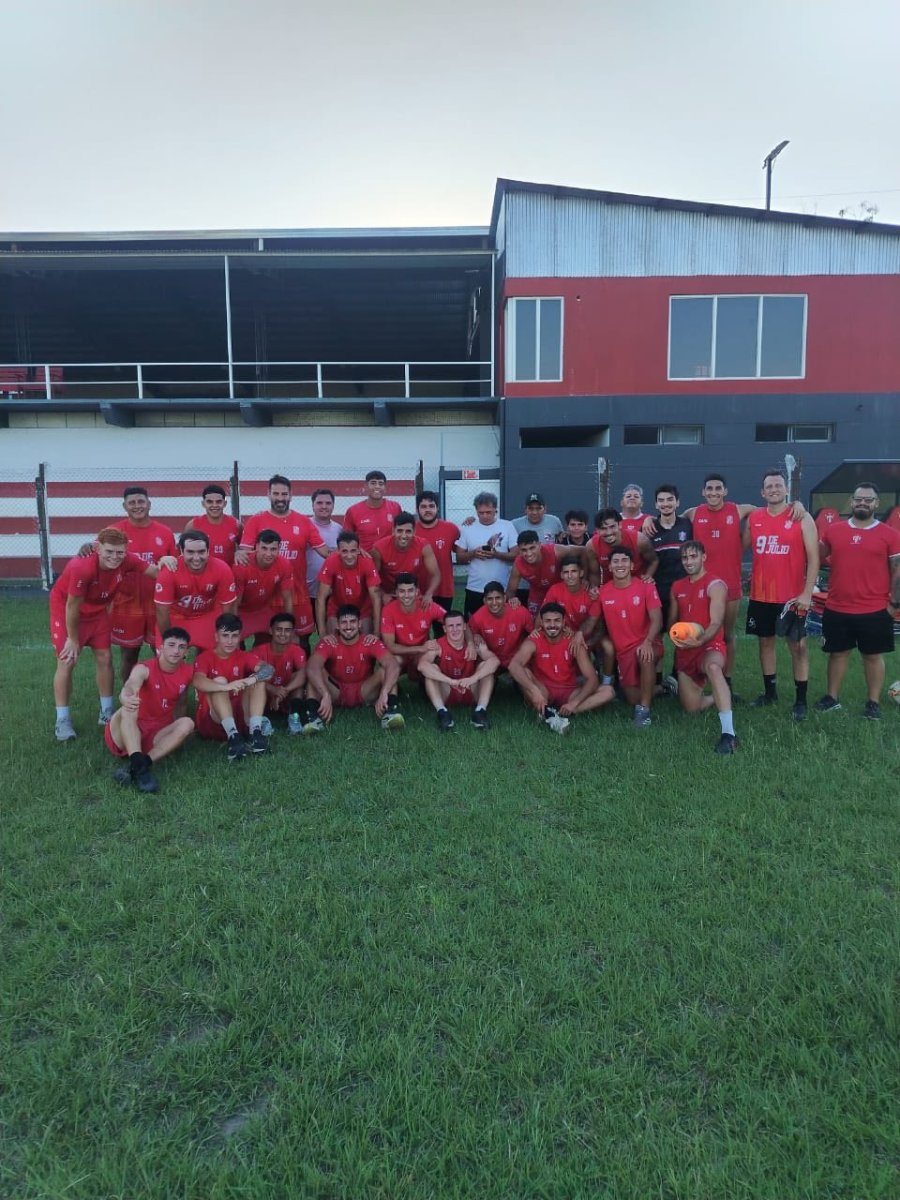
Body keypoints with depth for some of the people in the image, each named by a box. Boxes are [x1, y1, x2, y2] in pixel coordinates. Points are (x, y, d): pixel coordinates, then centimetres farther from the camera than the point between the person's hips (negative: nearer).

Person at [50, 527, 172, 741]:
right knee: (66, 662, -4)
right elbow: (73, 606, -27)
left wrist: (163, 561, -39)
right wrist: (73, 639, -15)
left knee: (104, 657, 5)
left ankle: (106, 712, 19)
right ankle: (62, 721, 5)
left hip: (98, 608, 5)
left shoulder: (128, 560, -27)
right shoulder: (82, 567, -39)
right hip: (65, 607, -5)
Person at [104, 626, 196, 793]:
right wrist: (126, 697, -62)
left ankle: (133, 766, -34)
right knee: (129, 708, -33)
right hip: (123, 734, -4)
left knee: (187, 723, -23)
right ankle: (139, 766, -49)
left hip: (157, 735, 4)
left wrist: (175, 729, 9)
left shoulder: (188, 673, -1)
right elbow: (130, 686, -39)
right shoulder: (144, 669, -15)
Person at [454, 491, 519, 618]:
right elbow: (459, 558, 5)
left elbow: (517, 555, -3)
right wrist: (473, 553, -14)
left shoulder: (508, 526, 0)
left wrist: (497, 554, -19)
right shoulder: (467, 529, 3)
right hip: (475, 589, 1)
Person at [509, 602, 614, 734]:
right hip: (543, 692, -2)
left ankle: (561, 714, -31)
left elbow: (592, 679, -14)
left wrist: (574, 702, -29)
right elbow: (514, 666, -32)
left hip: (568, 693, 2)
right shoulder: (533, 641, -13)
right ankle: (547, 714, -39)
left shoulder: (574, 643, -9)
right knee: (523, 673, -30)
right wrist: (534, 691, -45)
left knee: (608, 691, -19)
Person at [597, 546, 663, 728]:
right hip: (623, 650, 3)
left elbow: (656, 620, -14)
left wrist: (647, 642, -31)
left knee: (645, 656, -40)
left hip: (647, 644, -3)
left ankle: (644, 709, -24)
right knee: (633, 698, 0)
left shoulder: (646, 586, -8)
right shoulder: (603, 592, -2)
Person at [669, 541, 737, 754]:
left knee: (713, 667, -44)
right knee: (691, 708, 9)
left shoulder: (715, 585, -8)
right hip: (684, 651, 7)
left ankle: (728, 732, -50)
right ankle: (719, 699, 43)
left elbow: (716, 624, -18)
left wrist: (699, 640, -36)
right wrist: (675, 637, 0)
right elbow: (672, 621, 21)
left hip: (709, 646, -7)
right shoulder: (677, 587, 13)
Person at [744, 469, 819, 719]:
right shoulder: (753, 518, 6)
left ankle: (801, 701, 7)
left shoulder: (802, 519, -5)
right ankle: (770, 692, 25)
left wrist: (806, 593, -15)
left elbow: (813, 557, -8)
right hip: (760, 595, 4)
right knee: (765, 642, 12)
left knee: (798, 646, 0)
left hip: (792, 596, -4)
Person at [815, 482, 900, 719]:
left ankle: (873, 703, 19)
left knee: (873, 656, 8)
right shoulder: (833, 531, 4)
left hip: (875, 611, -2)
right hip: (836, 610, 2)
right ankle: (832, 698, 25)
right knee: (837, 653, 13)